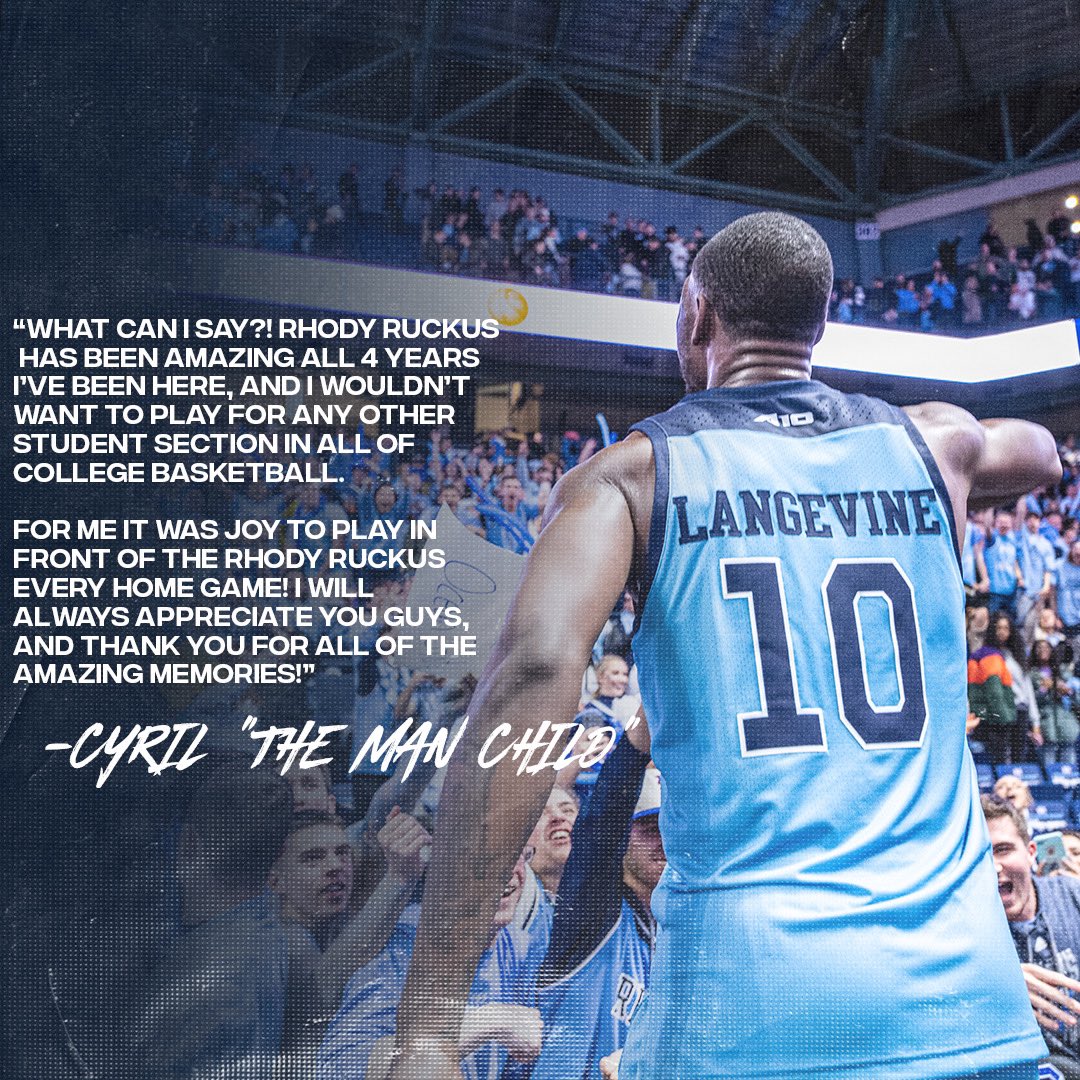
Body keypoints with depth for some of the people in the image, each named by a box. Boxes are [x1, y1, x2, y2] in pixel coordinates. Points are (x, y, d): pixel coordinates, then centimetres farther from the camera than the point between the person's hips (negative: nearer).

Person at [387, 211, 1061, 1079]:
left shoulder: (630, 473, 0)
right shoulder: (933, 443, 10)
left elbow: (536, 668, -18)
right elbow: (1040, 452, 35)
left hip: (742, 1000, -3)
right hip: (963, 995, 4)